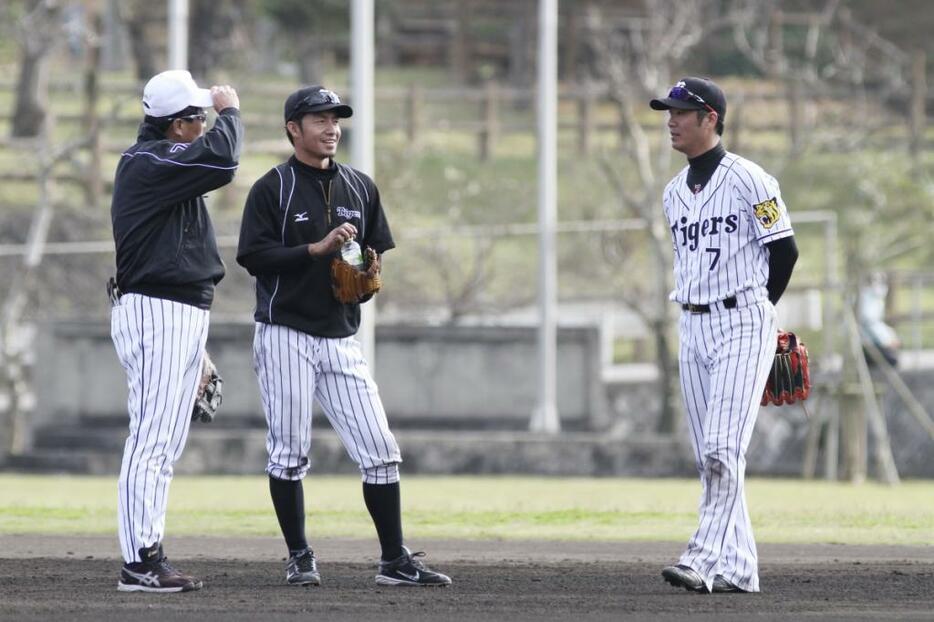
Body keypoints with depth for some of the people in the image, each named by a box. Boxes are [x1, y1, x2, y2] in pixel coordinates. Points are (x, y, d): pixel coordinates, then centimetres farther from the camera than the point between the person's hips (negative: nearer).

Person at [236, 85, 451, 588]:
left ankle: (395, 561, 2)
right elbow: (253, 256, -11)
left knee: (380, 451, -2)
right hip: (285, 335, -4)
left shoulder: (360, 188, 13)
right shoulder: (272, 189, -3)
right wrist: (317, 249, -19)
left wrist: (371, 271, 0)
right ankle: (299, 558, 10)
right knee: (289, 452, -1)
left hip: (341, 338, 4)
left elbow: (378, 249, 22)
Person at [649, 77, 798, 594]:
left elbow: (784, 249, -6)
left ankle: (706, 556, -21)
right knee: (708, 457, 6)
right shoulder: (674, 193, 14)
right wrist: (696, 306, 13)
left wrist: (751, 309, 3)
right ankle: (736, 566, 11)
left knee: (723, 449, -16)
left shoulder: (749, 181, -8)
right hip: (693, 328, 8)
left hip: (743, 326, -8)